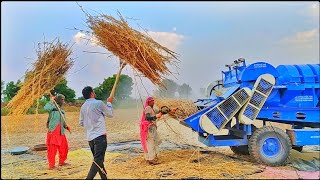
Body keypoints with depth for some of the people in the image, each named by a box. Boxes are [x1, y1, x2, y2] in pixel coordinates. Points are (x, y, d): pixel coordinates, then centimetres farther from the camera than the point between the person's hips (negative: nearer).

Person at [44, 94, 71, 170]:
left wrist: (67, 127, 5)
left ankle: (61, 162, 32)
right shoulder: (53, 108, -4)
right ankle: (51, 165, 9)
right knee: (52, 149, -2)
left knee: (64, 147, 13)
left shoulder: (62, 111, 17)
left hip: (61, 133, 7)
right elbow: (46, 108, -28)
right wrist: (52, 101, -17)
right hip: (53, 132, -7)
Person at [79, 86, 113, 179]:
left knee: (98, 159, 16)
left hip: (90, 137, 7)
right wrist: (109, 103, 16)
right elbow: (110, 114, 3)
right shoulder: (99, 103, -9)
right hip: (100, 136, -7)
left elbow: (81, 123, 16)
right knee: (98, 160, -6)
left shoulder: (83, 106, 9)